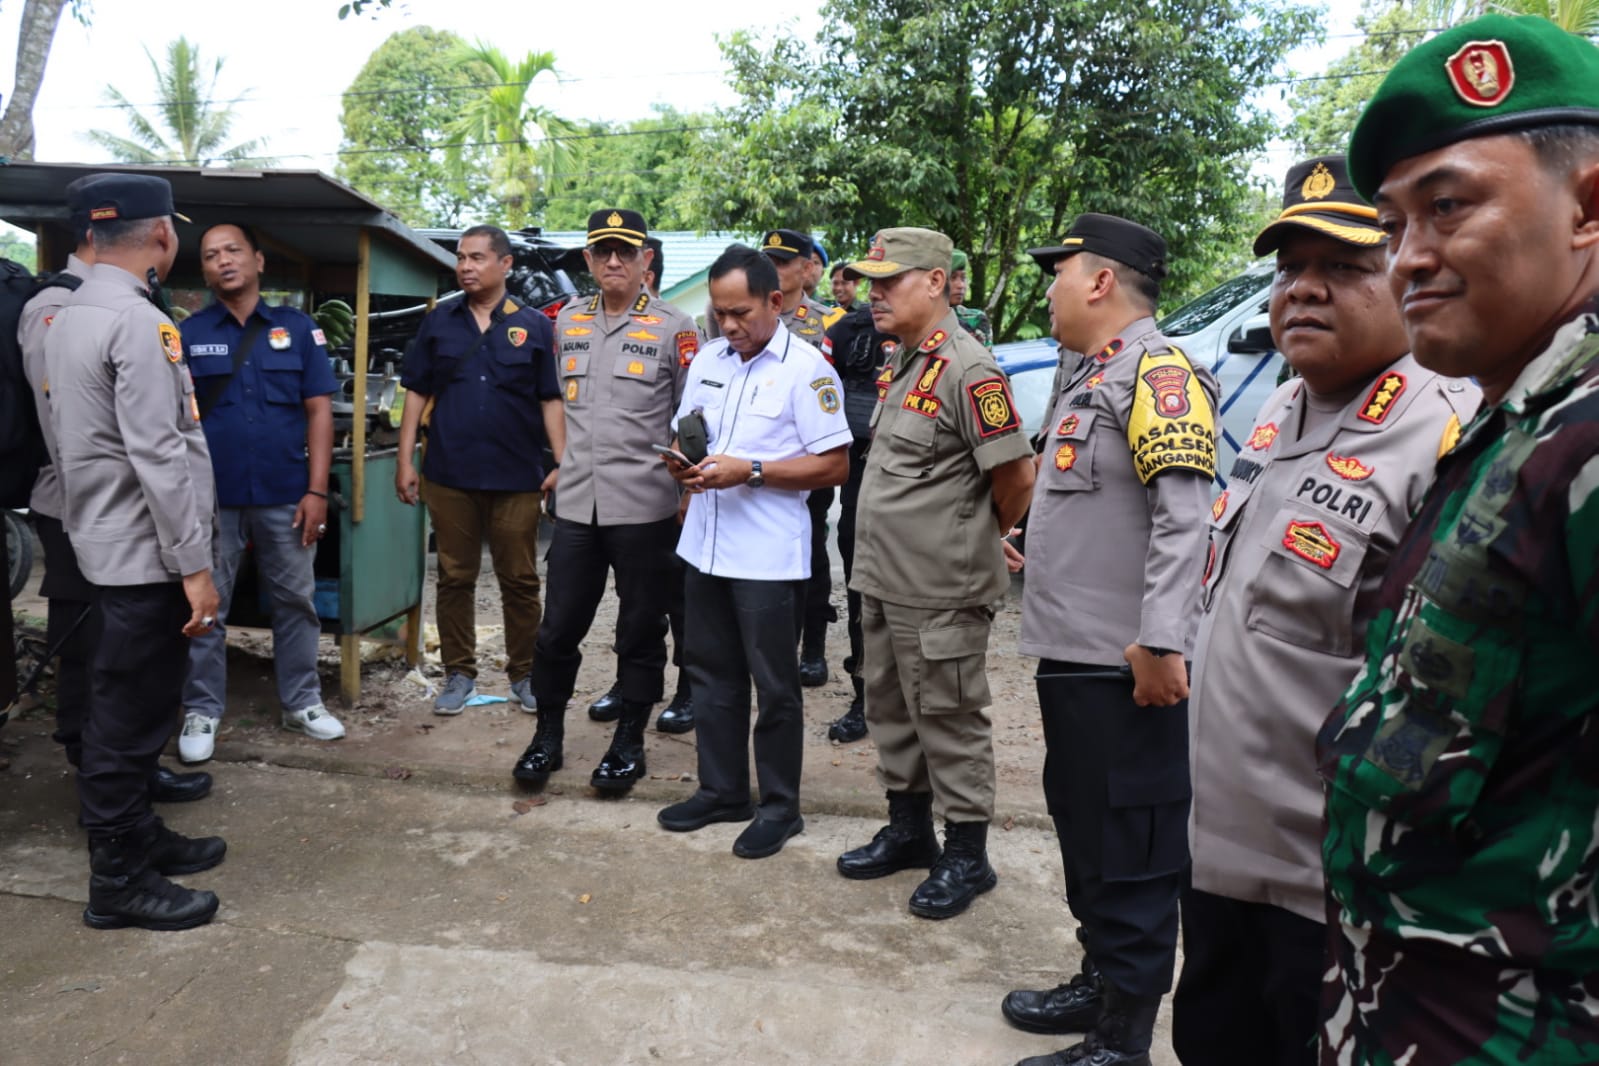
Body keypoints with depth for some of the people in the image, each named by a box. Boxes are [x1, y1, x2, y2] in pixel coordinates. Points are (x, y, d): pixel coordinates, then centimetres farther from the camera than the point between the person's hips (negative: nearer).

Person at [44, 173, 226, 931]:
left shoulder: (67, 318, 12)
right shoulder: (139, 324, -18)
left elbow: (73, 437, 17)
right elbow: (160, 457, -23)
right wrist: (195, 565, -20)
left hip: (106, 543, 10)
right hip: (145, 554, -10)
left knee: (125, 709, 18)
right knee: (130, 716, -1)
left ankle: (138, 837, 32)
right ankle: (118, 882, 10)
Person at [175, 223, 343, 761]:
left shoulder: (298, 328, 3)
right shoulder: (187, 333, 2)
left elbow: (319, 410, 2)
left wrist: (316, 490, -4)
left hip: (285, 495, 1)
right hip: (211, 496, 0)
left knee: (296, 601, 10)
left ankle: (302, 702, 24)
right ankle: (201, 711, 20)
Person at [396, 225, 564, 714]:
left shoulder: (534, 326, 4)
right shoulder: (439, 321, 8)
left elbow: (551, 400, 2)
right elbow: (417, 393, 9)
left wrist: (562, 463, -7)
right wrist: (405, 460, 3)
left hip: (517, 477, -1)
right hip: (449, 476, 2)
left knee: (520, 581, 6)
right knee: (455, 578, 9)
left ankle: (524, 674, 20)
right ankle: (459, 674, 21)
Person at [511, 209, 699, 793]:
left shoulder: (673, 327, -2)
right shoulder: (568, 322, 11)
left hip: (645, 506, -4)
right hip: (576, 503, 4)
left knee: (640, 629, 7)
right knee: (558, 627, 8)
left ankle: (629, 740, 22)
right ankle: (548, 734, 25)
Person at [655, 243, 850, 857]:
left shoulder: (806, 369, -10)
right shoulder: (707, 360, 11)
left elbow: (835, 465, -13)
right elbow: (683, 435, 20)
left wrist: (750, 472, -20)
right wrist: (681, 462, -4)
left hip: (768, 557, -7)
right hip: (704, 546, 7)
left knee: (774, 686, 5)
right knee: (712, 674, 16)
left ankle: (780, 806, 20)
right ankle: (721, 790, 31)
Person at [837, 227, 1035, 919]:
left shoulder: (967, 370, -18)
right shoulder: (900, 362, 12)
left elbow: (1016, 478, -17)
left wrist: (983, 540, -1)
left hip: (940, 591, -9)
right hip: (883, 580, 9)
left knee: (949, 720, 3)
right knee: (891, 710, 19)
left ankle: (967, 856, 19)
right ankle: (908, 829, 36)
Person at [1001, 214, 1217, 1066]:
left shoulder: (1155, 373, -14)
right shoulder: (1085, 375, 17)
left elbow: (1184, 517, -23)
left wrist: (1160, 642, -26)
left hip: (1122, 667, -10)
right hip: (1068, 653, 10)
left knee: (1129, 855, 2)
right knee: (1081, 831, 21)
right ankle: (1100, 984, 38)